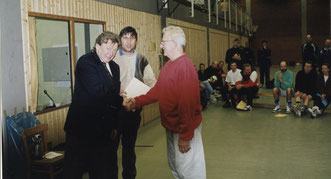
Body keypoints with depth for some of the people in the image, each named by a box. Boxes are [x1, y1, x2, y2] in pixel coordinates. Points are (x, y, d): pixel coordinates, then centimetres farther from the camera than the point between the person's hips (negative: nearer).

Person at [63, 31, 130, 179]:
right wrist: (121, 101, -13)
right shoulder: (86, 62, -12)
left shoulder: (114, 67, 13)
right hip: (82, 127, -7)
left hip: (104, 129, 7)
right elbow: (98, 92, -23)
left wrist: (114, 126, 15)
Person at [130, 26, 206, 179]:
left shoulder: (184, 66, -23)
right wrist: (138, 102, 5)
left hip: (184, 129, -10)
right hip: (171, 126, 10)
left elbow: (187, 103, -26)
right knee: (174, 166, 22)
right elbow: (157, 90, 14)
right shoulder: (169, 65, 9)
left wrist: (185, 136, -25)